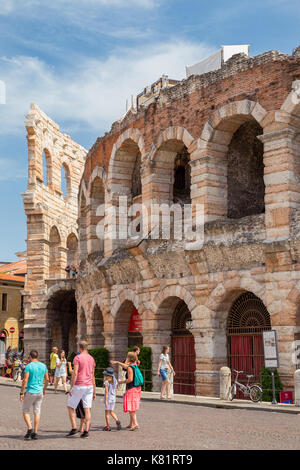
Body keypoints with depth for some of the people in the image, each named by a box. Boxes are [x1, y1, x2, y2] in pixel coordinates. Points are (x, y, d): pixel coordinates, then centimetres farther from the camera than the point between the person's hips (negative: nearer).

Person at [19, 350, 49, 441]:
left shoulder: (28, 366, -11)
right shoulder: (43, 366, 4)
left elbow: (25, 380, -15)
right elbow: (47, 379, 9)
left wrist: (21, 393, -9)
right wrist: (44, 389, 24)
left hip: (30, 392, -4)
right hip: (40, 392, 4)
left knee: (25, 411, 11)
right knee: (37, 412, 8)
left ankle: (29, 428, -5)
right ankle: (35, 433, 7)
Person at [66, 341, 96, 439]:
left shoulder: (77, 358, -8)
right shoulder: (91, 358, 11)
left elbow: (75, 373, -16)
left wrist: (71, 387, -13)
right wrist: (94, 391, 17)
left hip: (79, 386, -6)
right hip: (89, 386, 6)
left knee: (70, 407, 6)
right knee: (87, 409, 4)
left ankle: (74, 428, -2)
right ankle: (86, 431, 0)